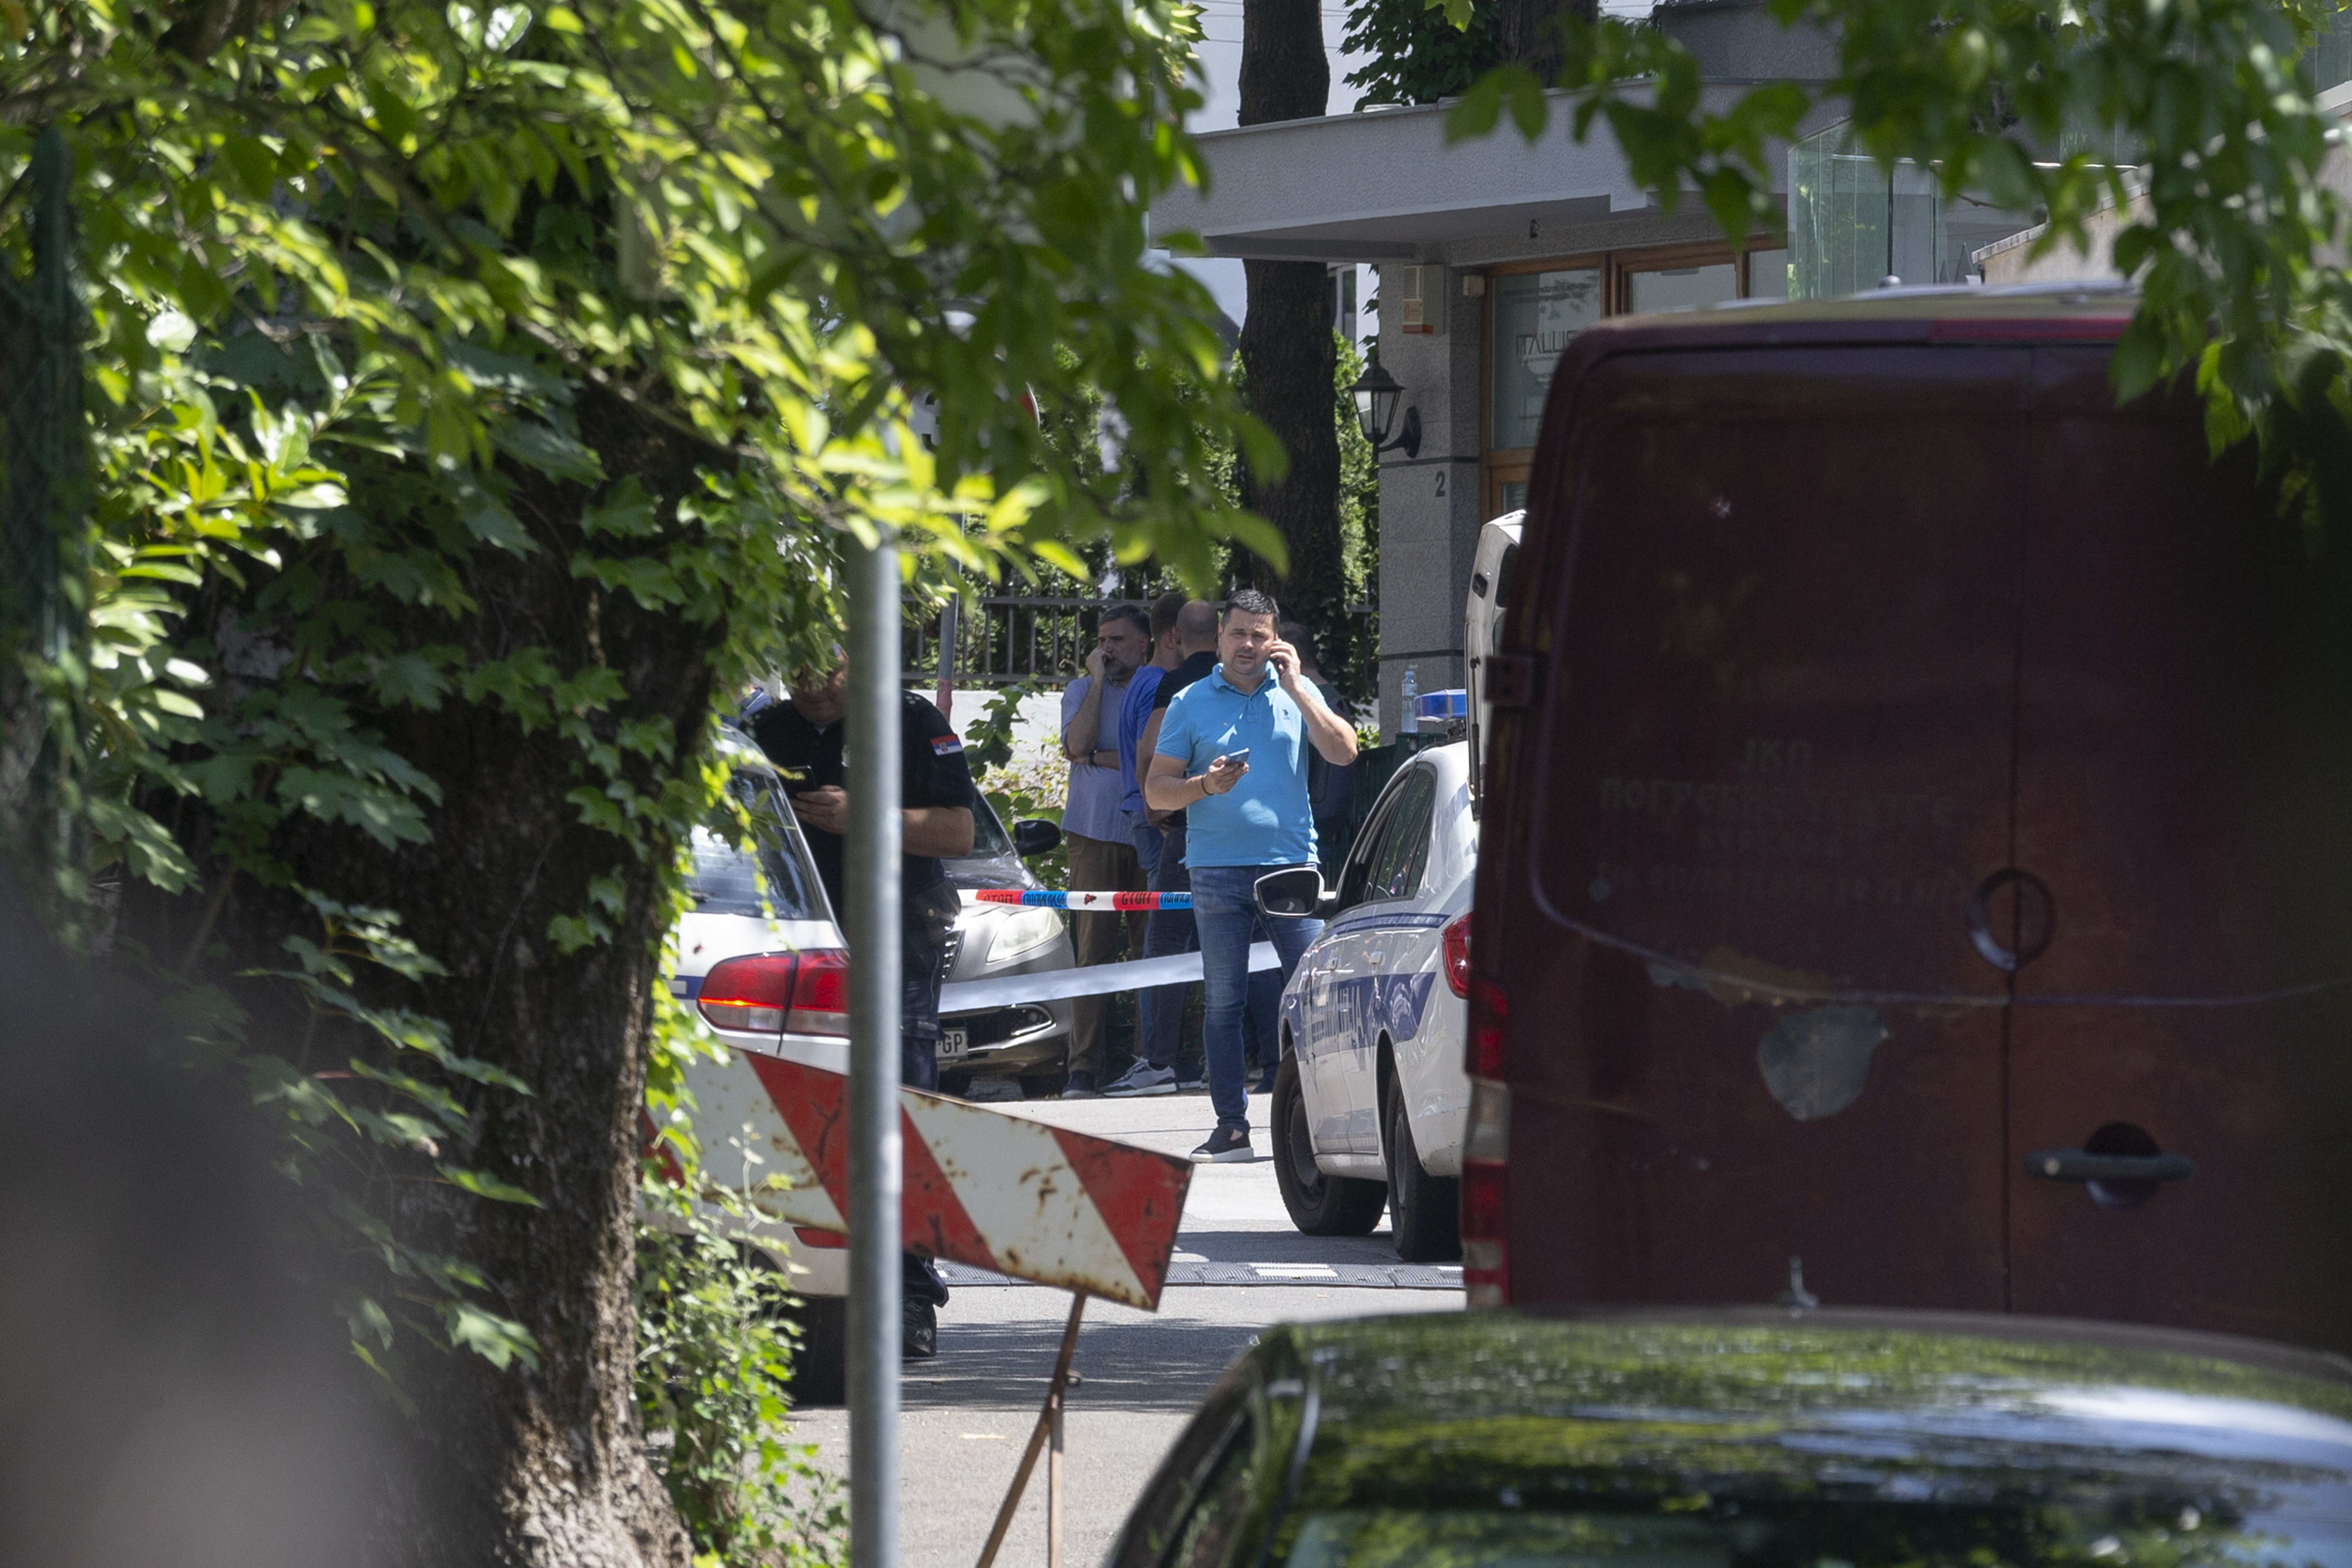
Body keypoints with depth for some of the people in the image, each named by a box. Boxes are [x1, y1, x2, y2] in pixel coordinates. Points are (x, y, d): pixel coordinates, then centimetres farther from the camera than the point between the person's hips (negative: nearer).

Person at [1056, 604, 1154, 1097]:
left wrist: (1101, 758, -6)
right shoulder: (1082, 691, 11)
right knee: (1094, 951, -6)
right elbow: (1079, 743, -7)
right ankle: (1083, 1069, -9)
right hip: (1094, 834, 0)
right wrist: (1098, 680, -4)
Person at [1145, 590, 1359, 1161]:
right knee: (1224, 1001, 1)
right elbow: (1156, 791, 8)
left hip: (1291, 866, 0)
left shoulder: (1298, 694, 11)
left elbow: (1344, 752, -2)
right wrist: (1205, 785, -12)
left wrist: (1295, 688, -5)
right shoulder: (1191, 703, 9)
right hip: (1218, 872, 0)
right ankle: (1231, 1128, 4)